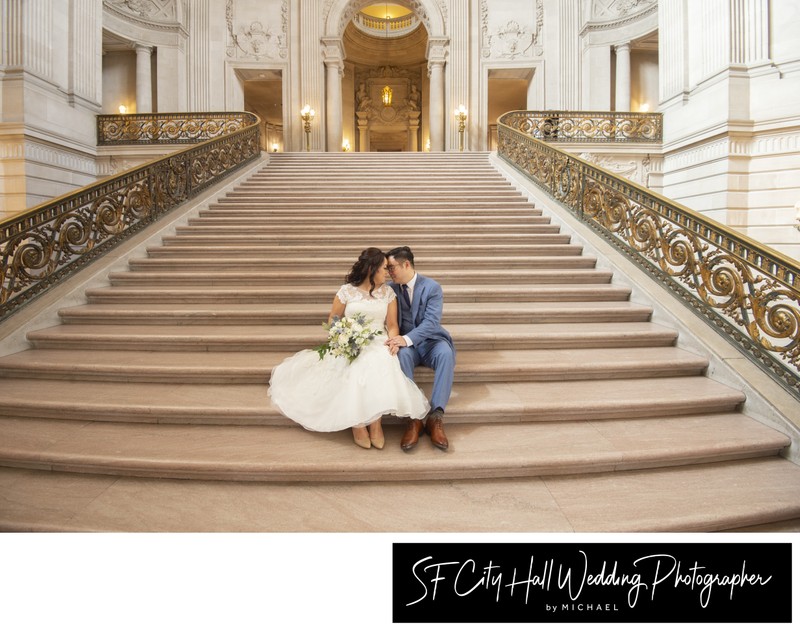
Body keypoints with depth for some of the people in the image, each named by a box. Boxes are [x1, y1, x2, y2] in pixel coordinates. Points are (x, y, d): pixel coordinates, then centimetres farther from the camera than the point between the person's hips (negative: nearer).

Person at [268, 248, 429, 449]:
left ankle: (375, 422, -26)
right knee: (356, 368, -37)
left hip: (378, 343, 2)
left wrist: (393, 340, -15)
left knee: (381, 363, -35)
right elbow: (333, 320, 10)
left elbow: (392, 324, 7)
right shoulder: (347, 291, 3)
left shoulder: (388, 292, 10)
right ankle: (358, 423, -22)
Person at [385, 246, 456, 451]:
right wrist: (396, 339, -22)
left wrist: (407, 339, -36)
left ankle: (436, 416, -35)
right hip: (406, 342, 1)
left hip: (431, 341, -1)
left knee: (445, 353, -36)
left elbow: (431, 322, -19)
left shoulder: (432, 287, -7)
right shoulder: (391, 288, 4)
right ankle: (412, 418, -37)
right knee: (401, 354, -35)